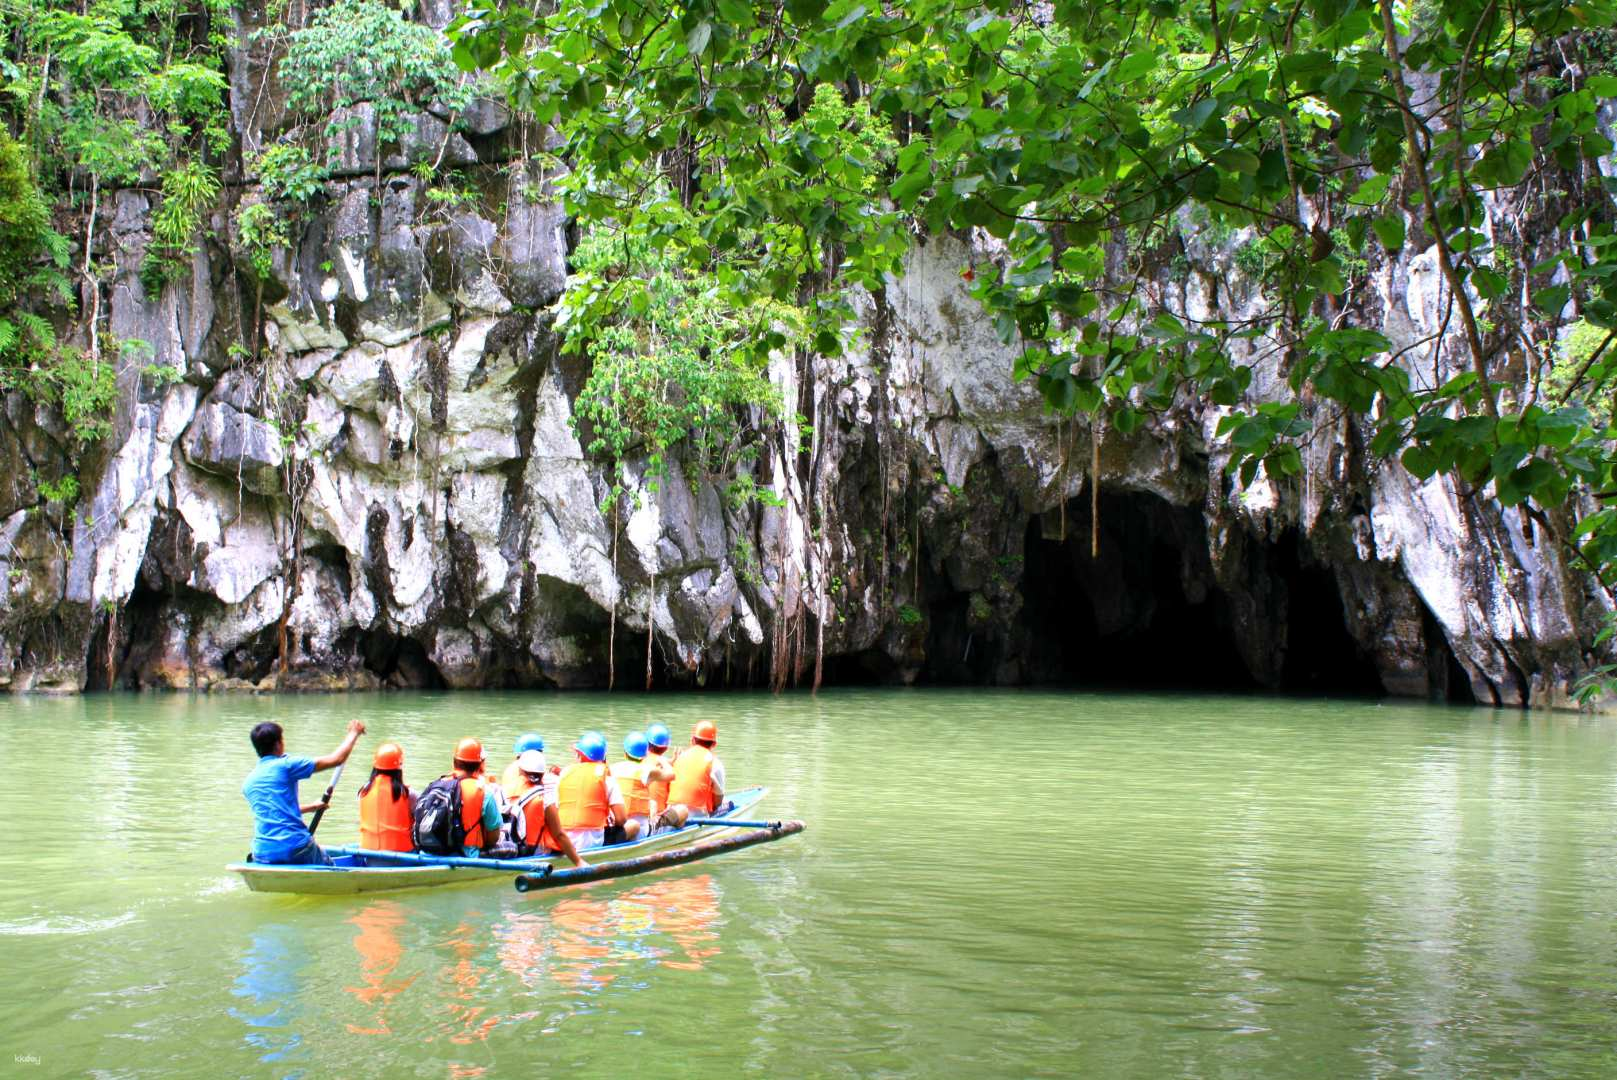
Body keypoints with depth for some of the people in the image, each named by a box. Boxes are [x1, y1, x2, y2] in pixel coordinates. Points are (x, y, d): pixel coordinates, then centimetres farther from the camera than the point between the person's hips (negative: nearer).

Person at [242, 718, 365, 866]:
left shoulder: (247, 783, 14)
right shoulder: (285, 765, -5)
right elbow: (336, 759, -4)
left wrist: (309, 808, 43)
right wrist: (354, 733, 12)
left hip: (263, 855, 4)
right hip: (296, 849, -4)